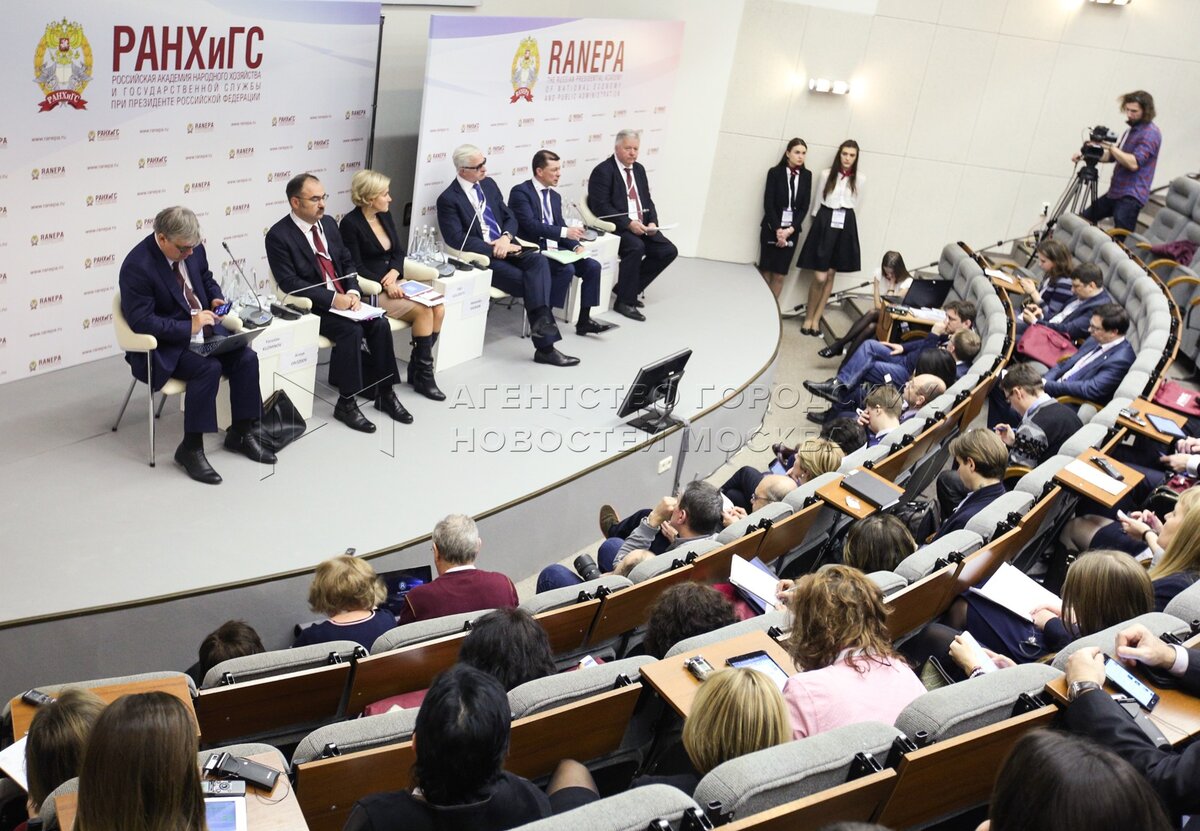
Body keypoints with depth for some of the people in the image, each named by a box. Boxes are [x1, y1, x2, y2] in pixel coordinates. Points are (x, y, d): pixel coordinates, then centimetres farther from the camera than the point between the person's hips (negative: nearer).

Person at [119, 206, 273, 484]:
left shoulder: (192, 249, 0)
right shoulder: (137, 267, -20)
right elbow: (141, 321, -23)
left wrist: (215, 298, 0)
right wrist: (189, 327, -26)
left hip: (204, 328, 7)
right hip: (165, 345, -7)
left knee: (246, 357, -15)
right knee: (208, 368, -31)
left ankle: (241, 433, 2)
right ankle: (190, 449, -18)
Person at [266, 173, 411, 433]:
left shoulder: (329, 223, 10)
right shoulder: (279, 235, -11)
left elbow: (347, 262, 15)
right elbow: (289, 282, -17)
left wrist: (353, 291, -6)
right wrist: (332, 299, -23)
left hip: (343, 298, 6)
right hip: (312, 306, -6)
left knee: (380, 325, -16)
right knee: (352, 331, -29)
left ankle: (385, 392, -3)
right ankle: (346, 403, -16)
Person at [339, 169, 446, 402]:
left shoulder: (385, 216, 10)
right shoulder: (350, 223, -11)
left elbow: (398, 252, 12)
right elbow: (355, 267, -13)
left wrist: (393, 272, -10)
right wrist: (384, 285, -22)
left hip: (393, 282, 7)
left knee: (438, 308, -15)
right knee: (423, 311, -24)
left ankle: (418, 368, -4)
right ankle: (423, 374, -10)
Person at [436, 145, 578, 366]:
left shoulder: (489, 184, 14)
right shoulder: (448, 199, -6)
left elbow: (510, 218, 16)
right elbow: (456, 239, -15)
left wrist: (506, 237, -7)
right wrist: (493, 248, -20)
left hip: (505, 247, 6)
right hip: (482, 257, -6)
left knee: (539, 261, -27)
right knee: (530, 284, -23)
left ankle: (540, 319, -41)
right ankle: (545, 346, -22)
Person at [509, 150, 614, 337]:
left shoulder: (555, 196, 17)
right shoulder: (520, 192, -9)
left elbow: (560, 226, 14)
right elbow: (531, 225, -20)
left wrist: (576, 245, -6)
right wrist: (565, 232, -25)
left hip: (554, 249, 8)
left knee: (592, 266, -8)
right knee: (567, 269, -30)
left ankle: (583, 321, -3)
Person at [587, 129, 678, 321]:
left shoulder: (639, 169, 16)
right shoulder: (603, 171, -8)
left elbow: (647, 201, 18)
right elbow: (601, 207, -16)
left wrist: (652, 222, -3)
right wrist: (628, 223, -23)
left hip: (641, 226, 8)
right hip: (617, 227, -8)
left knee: (669, 251, -7)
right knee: (636, 247, -34)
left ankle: (629, 289, 5)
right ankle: (624, 301, -19)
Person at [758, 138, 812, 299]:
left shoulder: (806, 175, 5)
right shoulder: (775, 172, -2)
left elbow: (804, 206, 3)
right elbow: (768, 204, -6)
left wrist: (790, 229, -9)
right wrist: (778, 229, -14)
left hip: (791, 230, 2)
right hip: (772, 228, -2)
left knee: (780, 275, 1)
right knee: (766, 272, 1)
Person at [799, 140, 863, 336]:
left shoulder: (859, 180, 3)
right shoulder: (826, 174, -1)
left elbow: (855, 205, 15)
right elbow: (817, 202, 7)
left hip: (845, 226, 3)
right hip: (825, 222, -2)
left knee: (830, 276, 7)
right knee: (820, 277, -7)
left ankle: (816, 319, 16)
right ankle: (808, 317, 12)